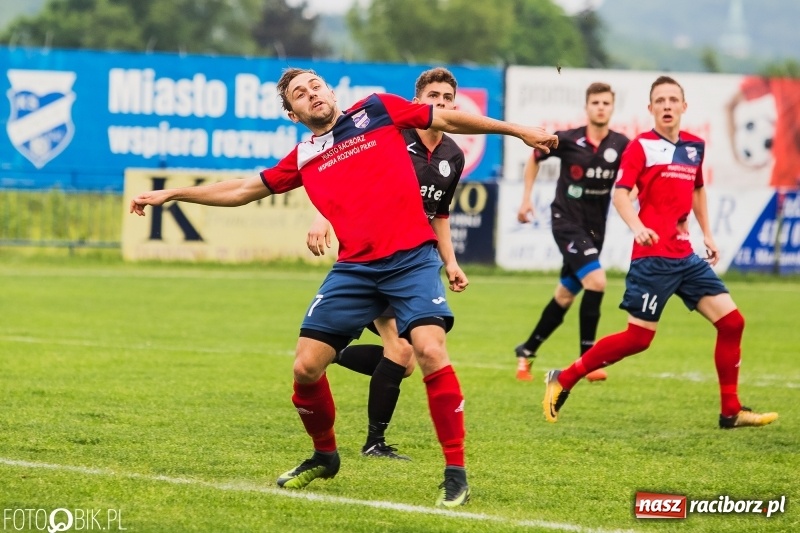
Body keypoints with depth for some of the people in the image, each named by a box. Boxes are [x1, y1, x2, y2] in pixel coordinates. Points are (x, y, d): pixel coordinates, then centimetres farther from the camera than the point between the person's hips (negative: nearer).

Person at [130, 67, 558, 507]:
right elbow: (241, 191, 23)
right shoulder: (304, 158, 15)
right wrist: (171, 194, 21)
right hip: (354, 268, 4)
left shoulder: (376, 110, 7)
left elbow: (449, 119, 11)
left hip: (411, 258, -4)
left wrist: (519, 131, 10)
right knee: (306, 368, -1)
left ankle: (456, 474, -14)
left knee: (430, 351, -23)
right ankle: (324, 456, 27)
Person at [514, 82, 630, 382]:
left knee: (565, 297, 13)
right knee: (596, 280, -22)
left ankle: (526, 352, 31)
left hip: (594, 228, 4)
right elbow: (535, 158, 8)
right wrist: (526, 198, 6)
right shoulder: (568, 140, -10)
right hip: (567, 222, -4)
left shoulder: (621, 145, -5)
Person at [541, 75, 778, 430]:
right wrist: (637, 226, -32)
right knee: (638, 338, -7)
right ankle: (563, 380, 7)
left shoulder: (694, 147, 13)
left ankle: (731, 411, 9)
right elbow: (620, 193, -15)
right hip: (653, 257, -7)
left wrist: (707, 234, 25)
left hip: (686, 256, 7)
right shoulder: (641, 146, -6)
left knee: (731, 322, 0)